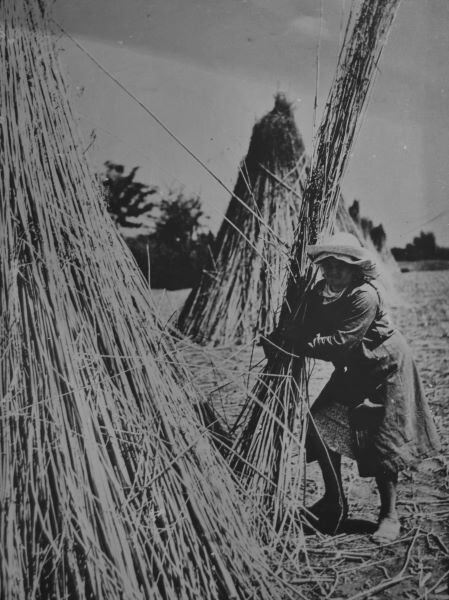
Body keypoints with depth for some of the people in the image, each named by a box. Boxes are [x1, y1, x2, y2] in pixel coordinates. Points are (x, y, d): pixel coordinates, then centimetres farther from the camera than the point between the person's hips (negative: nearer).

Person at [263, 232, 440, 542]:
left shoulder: (365, 296, -29)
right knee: (321, 426, -1)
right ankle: (334, 502, 17)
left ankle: (390, 516, 15)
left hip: (386, 369, -7)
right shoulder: (320, 293, -6)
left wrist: (299, 341, -30)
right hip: (353, 371, 7)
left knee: (383, 442, -3)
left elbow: (341, 342, -32)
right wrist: (284, 333, -27)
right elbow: (311, 330, -8)